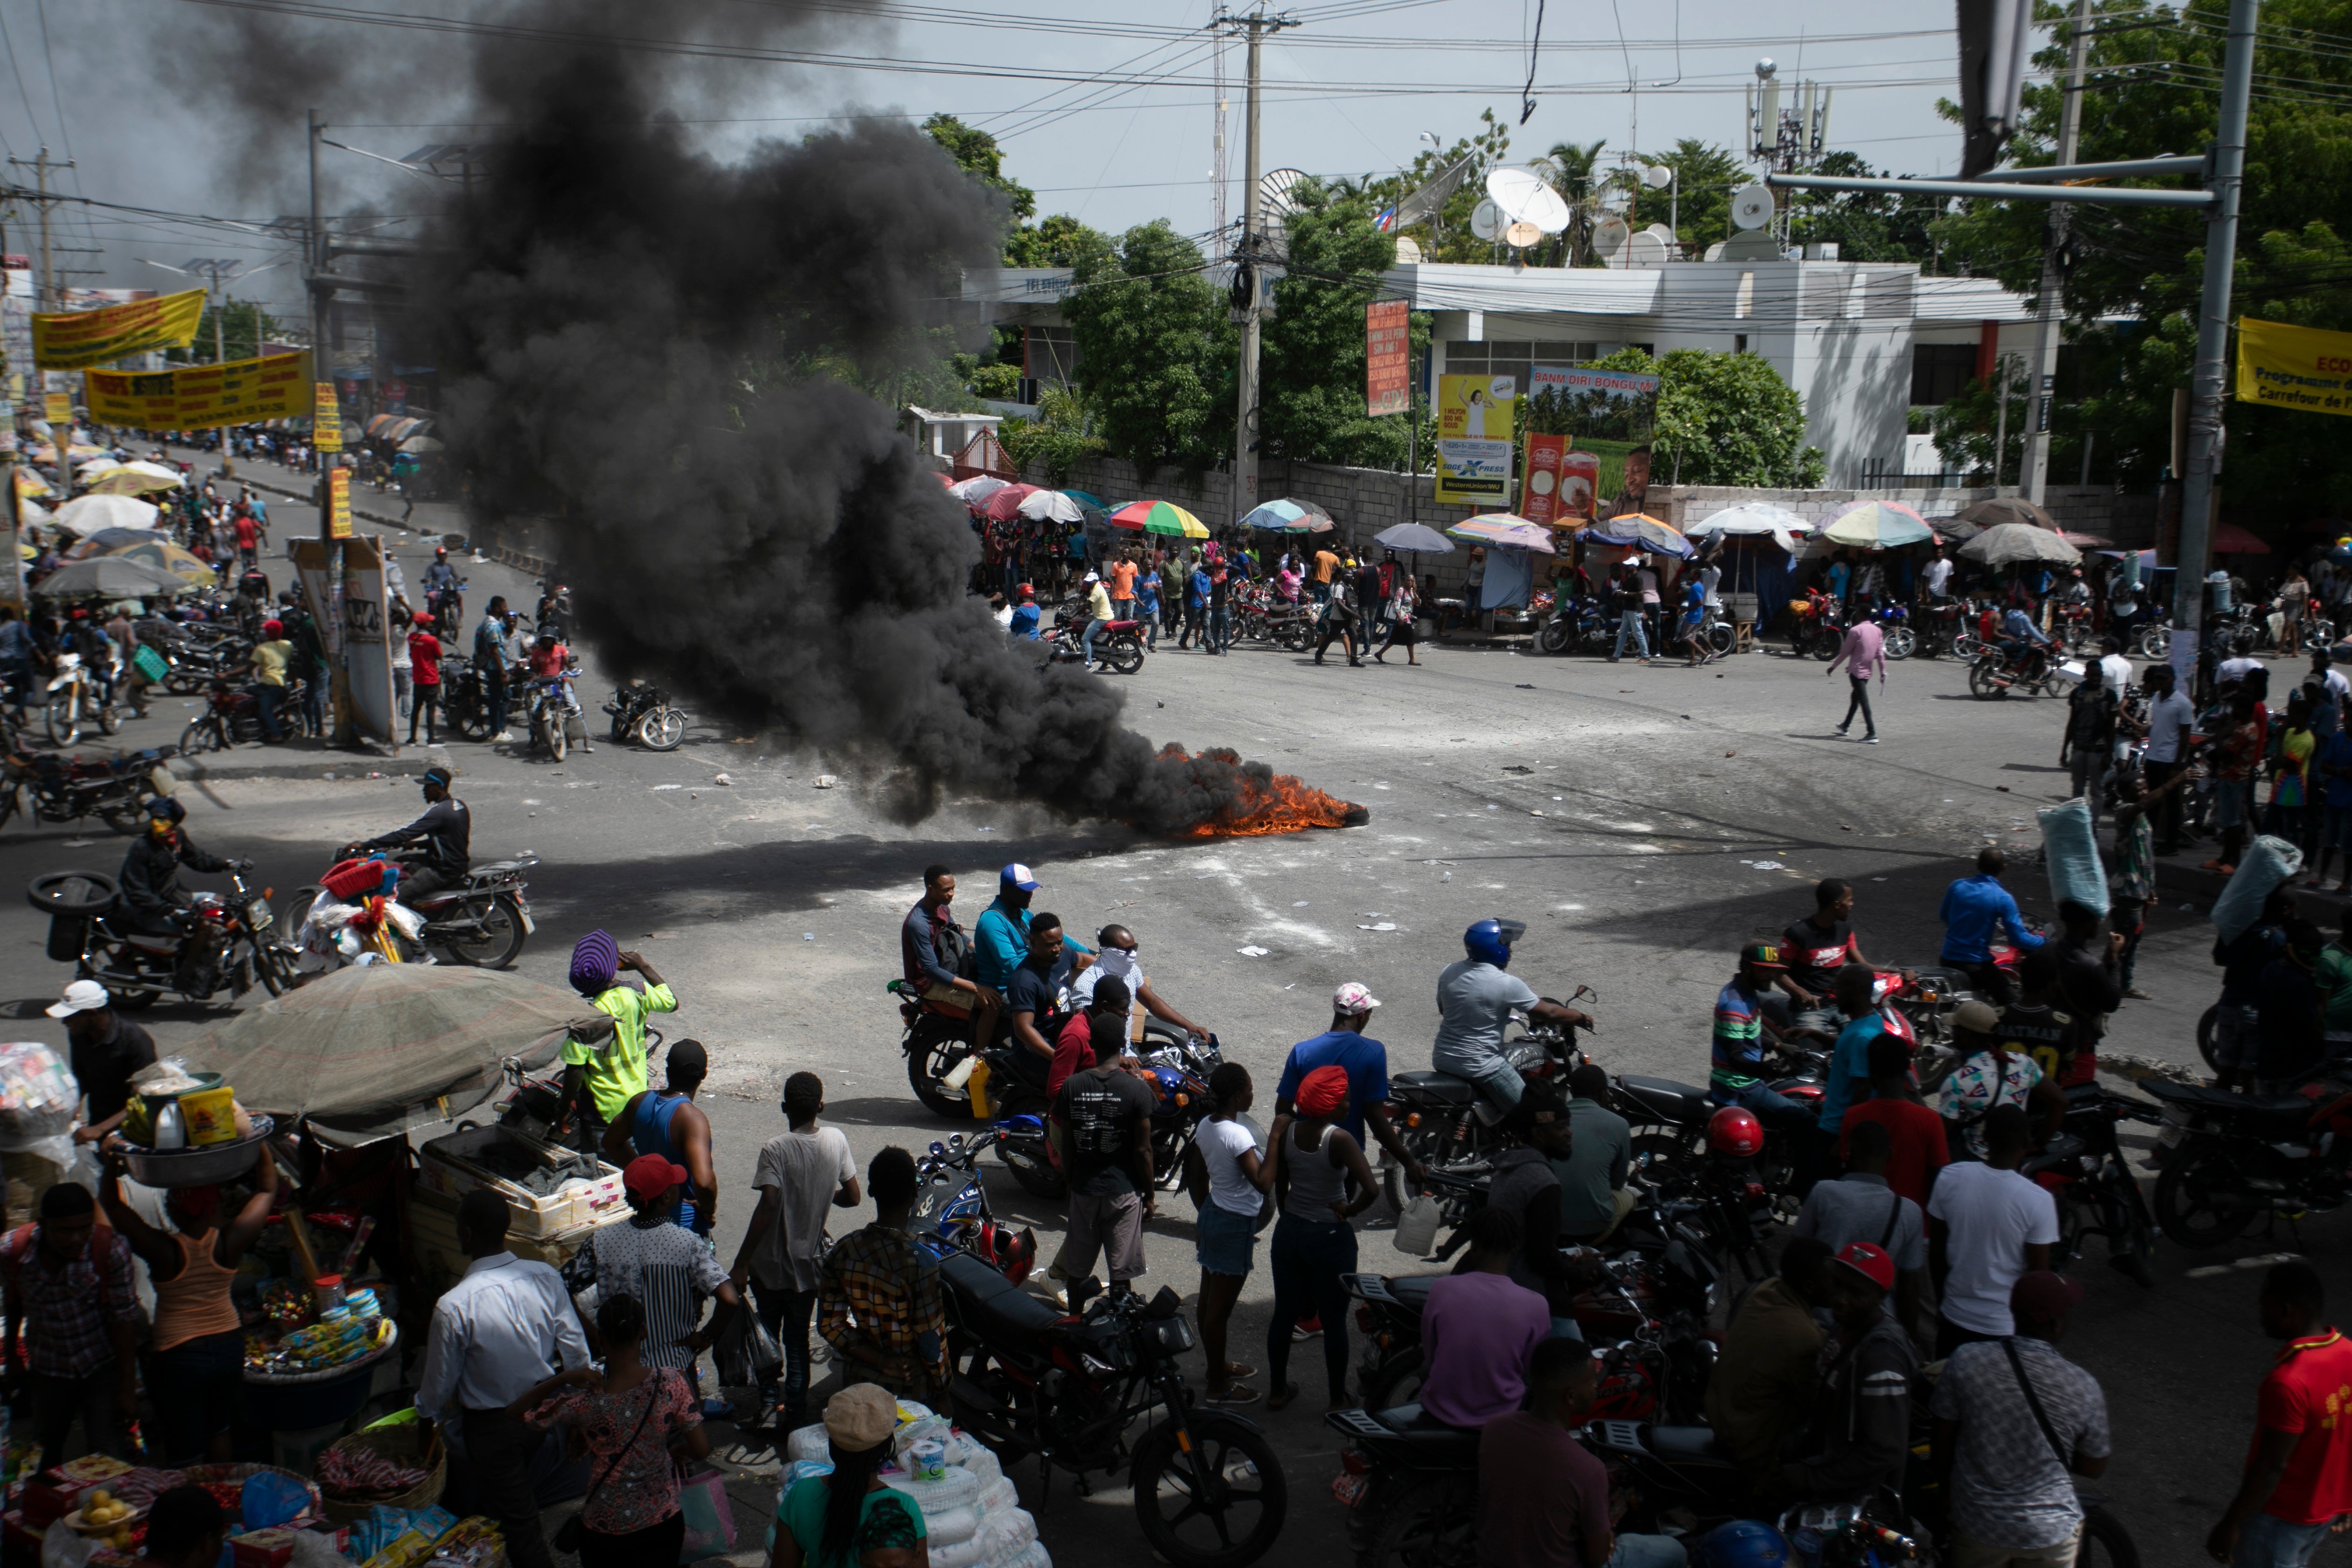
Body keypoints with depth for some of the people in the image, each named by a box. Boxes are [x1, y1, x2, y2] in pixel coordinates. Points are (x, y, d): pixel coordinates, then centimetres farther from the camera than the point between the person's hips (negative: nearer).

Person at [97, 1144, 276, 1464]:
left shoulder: (163, 1250, -23)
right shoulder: (229, 1242, -16)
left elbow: (111, 1204, -11)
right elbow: (267, 1191, -1)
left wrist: (111, 1164, -11)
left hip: (179, 1356, -4)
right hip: (229, 1347, 4)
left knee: (183, 1453, 12)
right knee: (218, 1432, 27)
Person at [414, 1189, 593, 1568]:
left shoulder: (454, 1306, -28)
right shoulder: (546, 1278, -16)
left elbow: (440, 1384, -13)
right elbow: (577, 1356, -7)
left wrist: (426, 1413, 10)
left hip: (491, 1426, -5)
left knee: (517, 1521, 12)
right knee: (520, 1496, 31)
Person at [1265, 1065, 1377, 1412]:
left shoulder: (1287, 1134, -5)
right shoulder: (1339, 1140, -22)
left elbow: (1279, 1188, 4)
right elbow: (1371, 1190, -33)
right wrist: (1349, 1211, -14)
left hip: (1289, 1231, 5)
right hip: (1330, 1238, -5)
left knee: (1284, 1314, 17)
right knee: (1334, 1321, 10)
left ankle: (1278, 1390, 30)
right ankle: (1338, 1398, 23)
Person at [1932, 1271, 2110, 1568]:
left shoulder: (1964, 1362, -15)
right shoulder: (2085, 1388, -16)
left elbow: (1942, 1446, -5)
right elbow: (2095, 1468, 0)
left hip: (1976, 1525, 1)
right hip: (2052, 1532, -1)